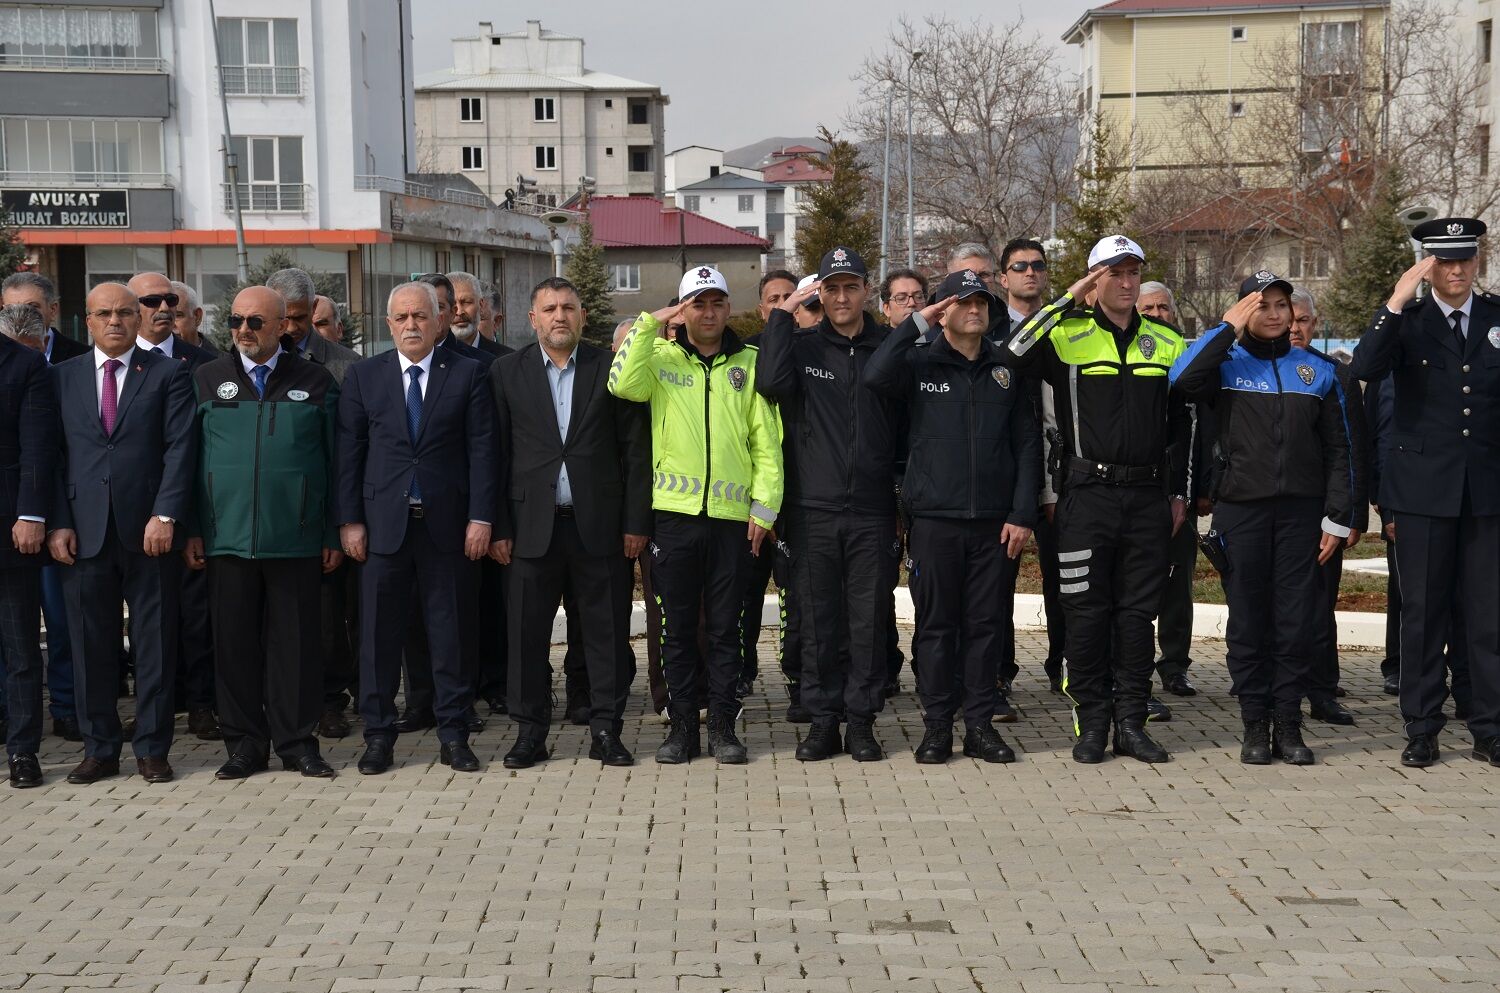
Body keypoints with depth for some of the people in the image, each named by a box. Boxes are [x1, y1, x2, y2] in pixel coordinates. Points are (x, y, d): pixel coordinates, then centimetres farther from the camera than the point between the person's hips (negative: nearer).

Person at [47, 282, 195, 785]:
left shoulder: (168, 373, 4)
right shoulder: (63, 376, 11)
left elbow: (180, 449, -3)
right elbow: (52, 456, 8)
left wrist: (165, 516, -13)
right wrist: (58, 523, -2)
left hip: (149, 531, -2)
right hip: (84, 533, 2)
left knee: (155, 644, 4)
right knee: (91, 646, 6)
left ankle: (152, 748, 13)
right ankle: (99, 748, 17)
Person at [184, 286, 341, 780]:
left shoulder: (316, 381, 5)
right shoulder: (206, 379, 8)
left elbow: (334, 460, 5)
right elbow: (190, 458, 8)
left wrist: (335, 534, 2)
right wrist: (191, 530, 2)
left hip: (296, 538, -1)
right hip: (227, 536, 1)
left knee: (295, 642, 3)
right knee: (234, 642, 5)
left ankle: (297, 742, 13)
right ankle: (245, 743, 15)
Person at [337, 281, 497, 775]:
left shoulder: (467, 374, 4)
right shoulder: (363, 376, 8)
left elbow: (481, 450, 1)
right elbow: (349, 452, 5)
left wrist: (480, 517, -6)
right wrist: (349, 520, -1)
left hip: (447, 523, -1)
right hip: (383, 523, 1)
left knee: (449, 630, 4)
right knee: (379, 632, 3)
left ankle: (454, 734, 13)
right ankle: (378, 735, 13)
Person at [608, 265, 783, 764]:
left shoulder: (749, 362, 8)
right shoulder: (661, 358, 7)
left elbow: (767, 441, 5)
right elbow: (623, 384, -15)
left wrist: (765, 507, -2)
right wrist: (650, 324, -11)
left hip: (732, 515, 0)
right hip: (673, 512, 0)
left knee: (725, 628, 6)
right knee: (678, 626, 6)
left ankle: (723, 726, 15)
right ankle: (683, 725, 15)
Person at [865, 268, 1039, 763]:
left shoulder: (1007, 370, 10)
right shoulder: (919, 364, 4)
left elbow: (1028, 445, 8)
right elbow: (875, 375, -18)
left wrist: (1022, 514, 0)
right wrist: (916, 323, -13)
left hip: (995, 522, 2)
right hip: (935, 518, -2)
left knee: (986, 625, 6)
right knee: (936, 625, 3)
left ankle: (980, 725, 14)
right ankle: (937, 726, 11)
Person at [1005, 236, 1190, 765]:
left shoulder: (1167, 343, 13)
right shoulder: (1066, 336, 0)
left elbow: (1180, 423, 18)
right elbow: (1010, 353, -19)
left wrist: (1178, 491, 14)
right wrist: (1065, 301, -17)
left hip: (1148, 497, 3)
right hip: (1088, 496, -3)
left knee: (1138, 613, 7)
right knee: (1087, 612, 1)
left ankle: (1131, 722, 14)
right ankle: (1091, 723, 9)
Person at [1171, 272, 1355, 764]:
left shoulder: (1317, 370, 11)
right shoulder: (1226, 364, 4)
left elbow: (1337, 450, 10)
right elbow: (1181, 378, -19)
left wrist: (1337, 518, 3)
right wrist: (1228, 328, -12)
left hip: (1301, 510, 2)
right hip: (1241, 508, -2)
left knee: (1296, 621, 2)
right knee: (1248, 620, 3)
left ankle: (1288, 724, 11)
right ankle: (1255, 725, 11)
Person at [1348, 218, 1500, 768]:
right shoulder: (1406, 321, 2)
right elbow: (1365, 368, -17)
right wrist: (1396, 302, -22)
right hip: (1425, 487, -1)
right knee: (1423, 613, 5)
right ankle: (1421, 730, 12)